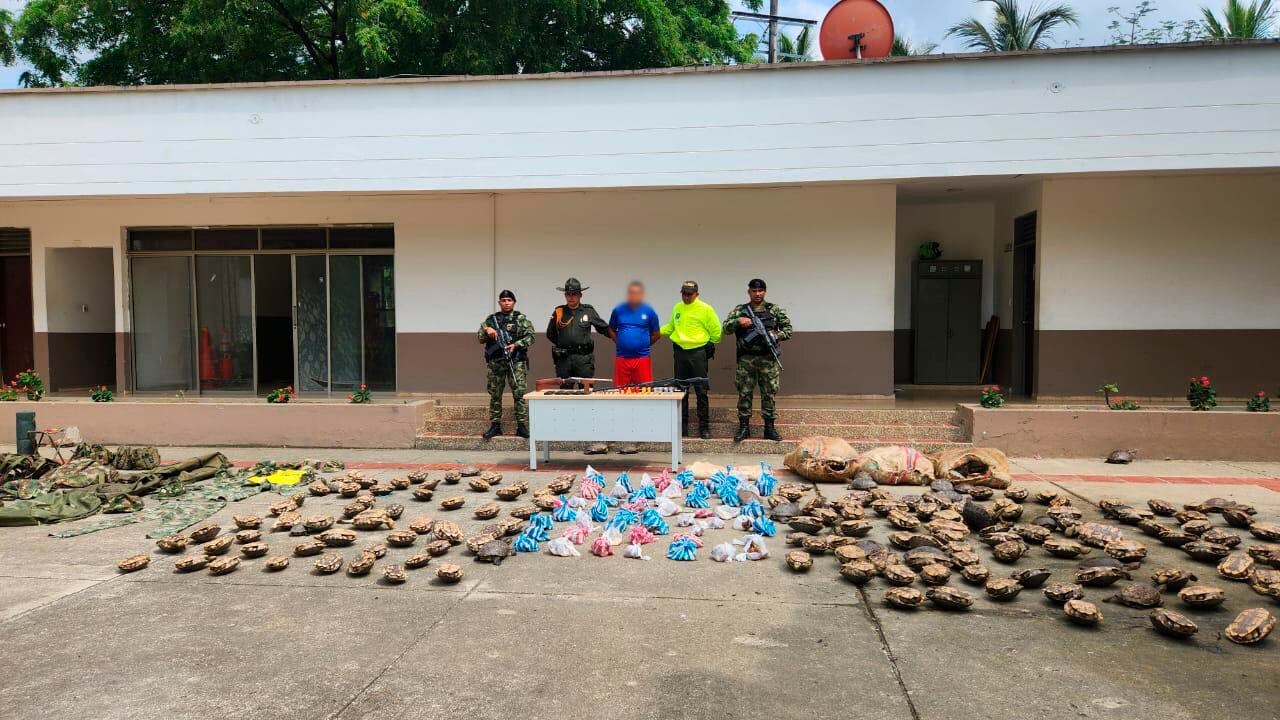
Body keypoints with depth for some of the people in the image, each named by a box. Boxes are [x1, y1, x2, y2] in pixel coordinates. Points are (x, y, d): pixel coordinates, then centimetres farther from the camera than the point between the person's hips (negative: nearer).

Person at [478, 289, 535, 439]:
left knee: (520, 393, -6)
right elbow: (480, 337, 12)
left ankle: (522, 426, -2)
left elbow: (530, 336, -3)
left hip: (516, 361, -3)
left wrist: (516, 345, -16)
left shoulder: (521, 319, 5)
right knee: (495, 395, 6)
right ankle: (495, 426, 14)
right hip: (495, 362, 3)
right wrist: (487, 330, -9)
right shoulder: (491, 319, 13)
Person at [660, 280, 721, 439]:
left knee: (701, 392, -2)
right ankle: (682, 427, 16)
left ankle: (704, 428, 5)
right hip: (680, 353, 5)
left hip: (698, 353, -5)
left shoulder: (705, 309, -6)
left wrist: (709, 346, 4)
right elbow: (671, 327, 21)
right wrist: (657, 330, 6)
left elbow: (716, 330, 0)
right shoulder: (677, 308, 9)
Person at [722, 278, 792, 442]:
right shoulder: (740, 310, 6)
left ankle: (770, 428, 11)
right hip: (746, 359, 0)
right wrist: (738, 321, -16)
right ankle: (744, 427, 11)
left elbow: (788, 329, 7)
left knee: (769, 394, 4)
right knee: (744, 393, 3)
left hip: (768, 359, 0)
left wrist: (776, 336, -11)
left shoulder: (774, 310, 6)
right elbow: (725, 328, 2)